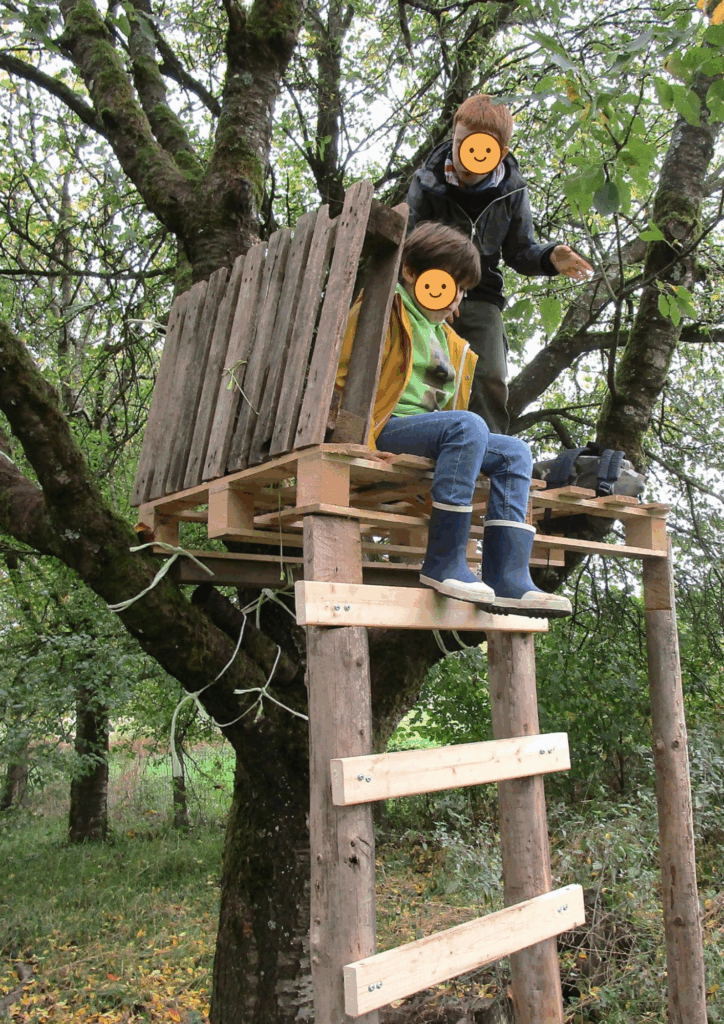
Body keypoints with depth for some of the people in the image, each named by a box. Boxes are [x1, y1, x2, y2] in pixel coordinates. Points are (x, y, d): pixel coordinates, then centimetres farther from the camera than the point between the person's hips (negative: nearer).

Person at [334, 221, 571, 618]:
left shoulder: (446, 337, 27)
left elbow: (449, 401, 28)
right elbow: (346, 378, -9)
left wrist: (463, 448, 13)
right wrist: (363, 443, -19)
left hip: (432, 433, 9)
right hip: (385, 429, -8)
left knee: (514, 453, -6)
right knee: (469, 425, -31)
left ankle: (508, 579, -19)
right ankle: (444, 563, -30)